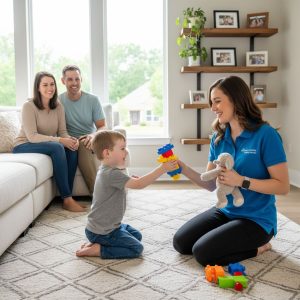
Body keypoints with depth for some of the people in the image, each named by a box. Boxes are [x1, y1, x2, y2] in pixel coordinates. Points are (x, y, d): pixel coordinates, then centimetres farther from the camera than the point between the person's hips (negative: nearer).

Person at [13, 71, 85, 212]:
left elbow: (62, 131, 0)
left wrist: (70, 139, -24)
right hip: (24, 146, -5)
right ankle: (67, 200, -29)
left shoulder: (58, 106, 2)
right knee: (57, 147, -33)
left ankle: (68, 197, -20)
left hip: (48, 146, 6)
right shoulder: (29, 106, -15)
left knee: (72, 149, -23)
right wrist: (59, 140, -31)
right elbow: (32, 136, -23)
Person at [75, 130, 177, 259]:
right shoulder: (112, 174, -27)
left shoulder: (106, 170, 6)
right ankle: (98, 249, -4)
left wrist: (132, 181, 3)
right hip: (102, 232, -10)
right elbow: (139, 184, -33)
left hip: (109, 225, 10)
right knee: (136, 248, -5)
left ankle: (96, 242, 15)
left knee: (137, 235, 23)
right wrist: (162, 169, -32)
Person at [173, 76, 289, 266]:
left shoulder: (265, 134, -18)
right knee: (180, 242, 2)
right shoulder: (219, 138, 1)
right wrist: (184, 169, -13)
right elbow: (211, 183, 2)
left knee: (203, 253, -19)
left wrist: (241, 181, -27)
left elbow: (283, 186, -17)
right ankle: (245, 242, 17)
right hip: (225, 211, 7)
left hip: (257, 219, -7)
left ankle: (258, 247, 5)